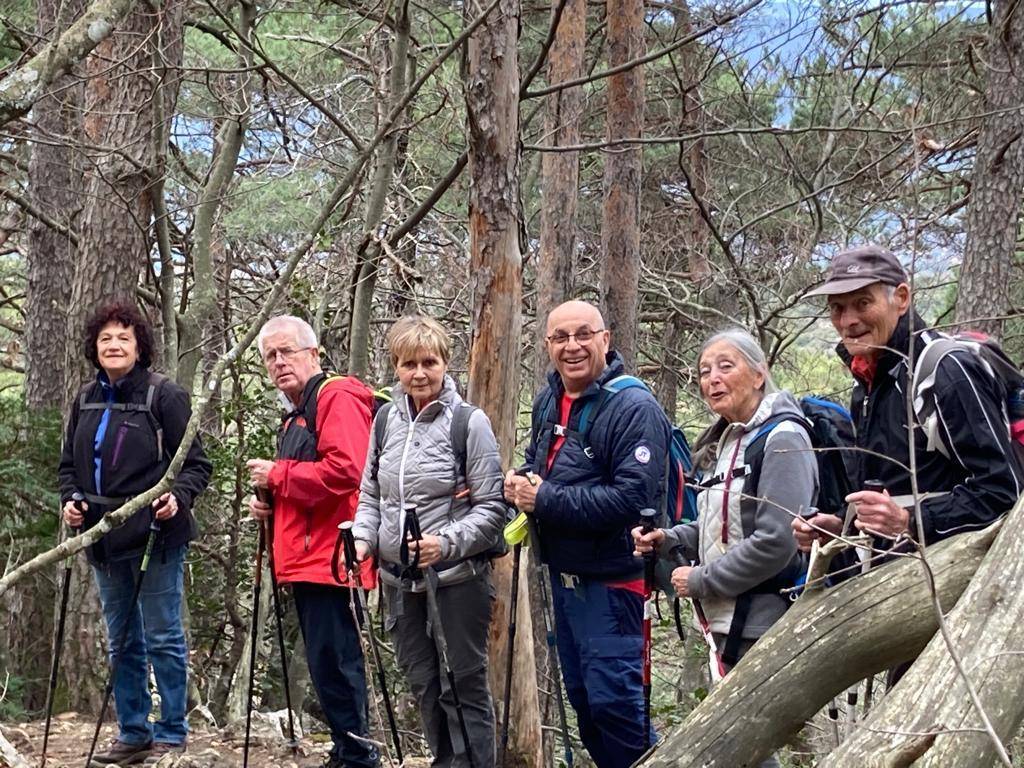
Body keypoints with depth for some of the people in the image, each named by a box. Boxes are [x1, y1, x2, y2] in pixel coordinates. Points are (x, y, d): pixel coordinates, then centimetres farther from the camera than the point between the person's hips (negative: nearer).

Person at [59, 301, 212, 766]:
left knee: (163, 638, -1)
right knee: (121, 642, 13)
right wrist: (69, 499, 0)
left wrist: (178, 497, -23)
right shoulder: (85, 401, 11)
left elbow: (195, 464, -6)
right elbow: (69, 464, 19)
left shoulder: (164, 396, -6)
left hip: (156, 536, -6)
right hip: (104, 538, 6)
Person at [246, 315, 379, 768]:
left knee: (331, 662, -11)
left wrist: (277, 476, -12)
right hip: (306, 561, 10)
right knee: (327, 663, 14)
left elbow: (345, 470, -21)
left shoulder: (337, 398, -7)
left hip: (329, 558, -10)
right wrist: (269, 504, 12)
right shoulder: (295, 416, 23)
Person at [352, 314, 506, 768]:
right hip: (400, 581, 6)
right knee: (422, 685, 15)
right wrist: (362, 539, -3)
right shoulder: (386, 420, 6)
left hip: (457, 580, -6)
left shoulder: (469, 422, -10)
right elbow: (371, 495, 15)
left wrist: (447, 543, -24)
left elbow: (491, 508, -10)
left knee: (462, 687, 1)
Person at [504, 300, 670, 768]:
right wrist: (519, 485, -2)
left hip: (611, 581, -8)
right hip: (563, 574, 9)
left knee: (614, 699, -7)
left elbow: (634, 497, -26)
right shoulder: (548, 401, 10)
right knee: (582, 697, 17)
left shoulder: (634, 408, -17)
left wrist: (544, 500, -21)